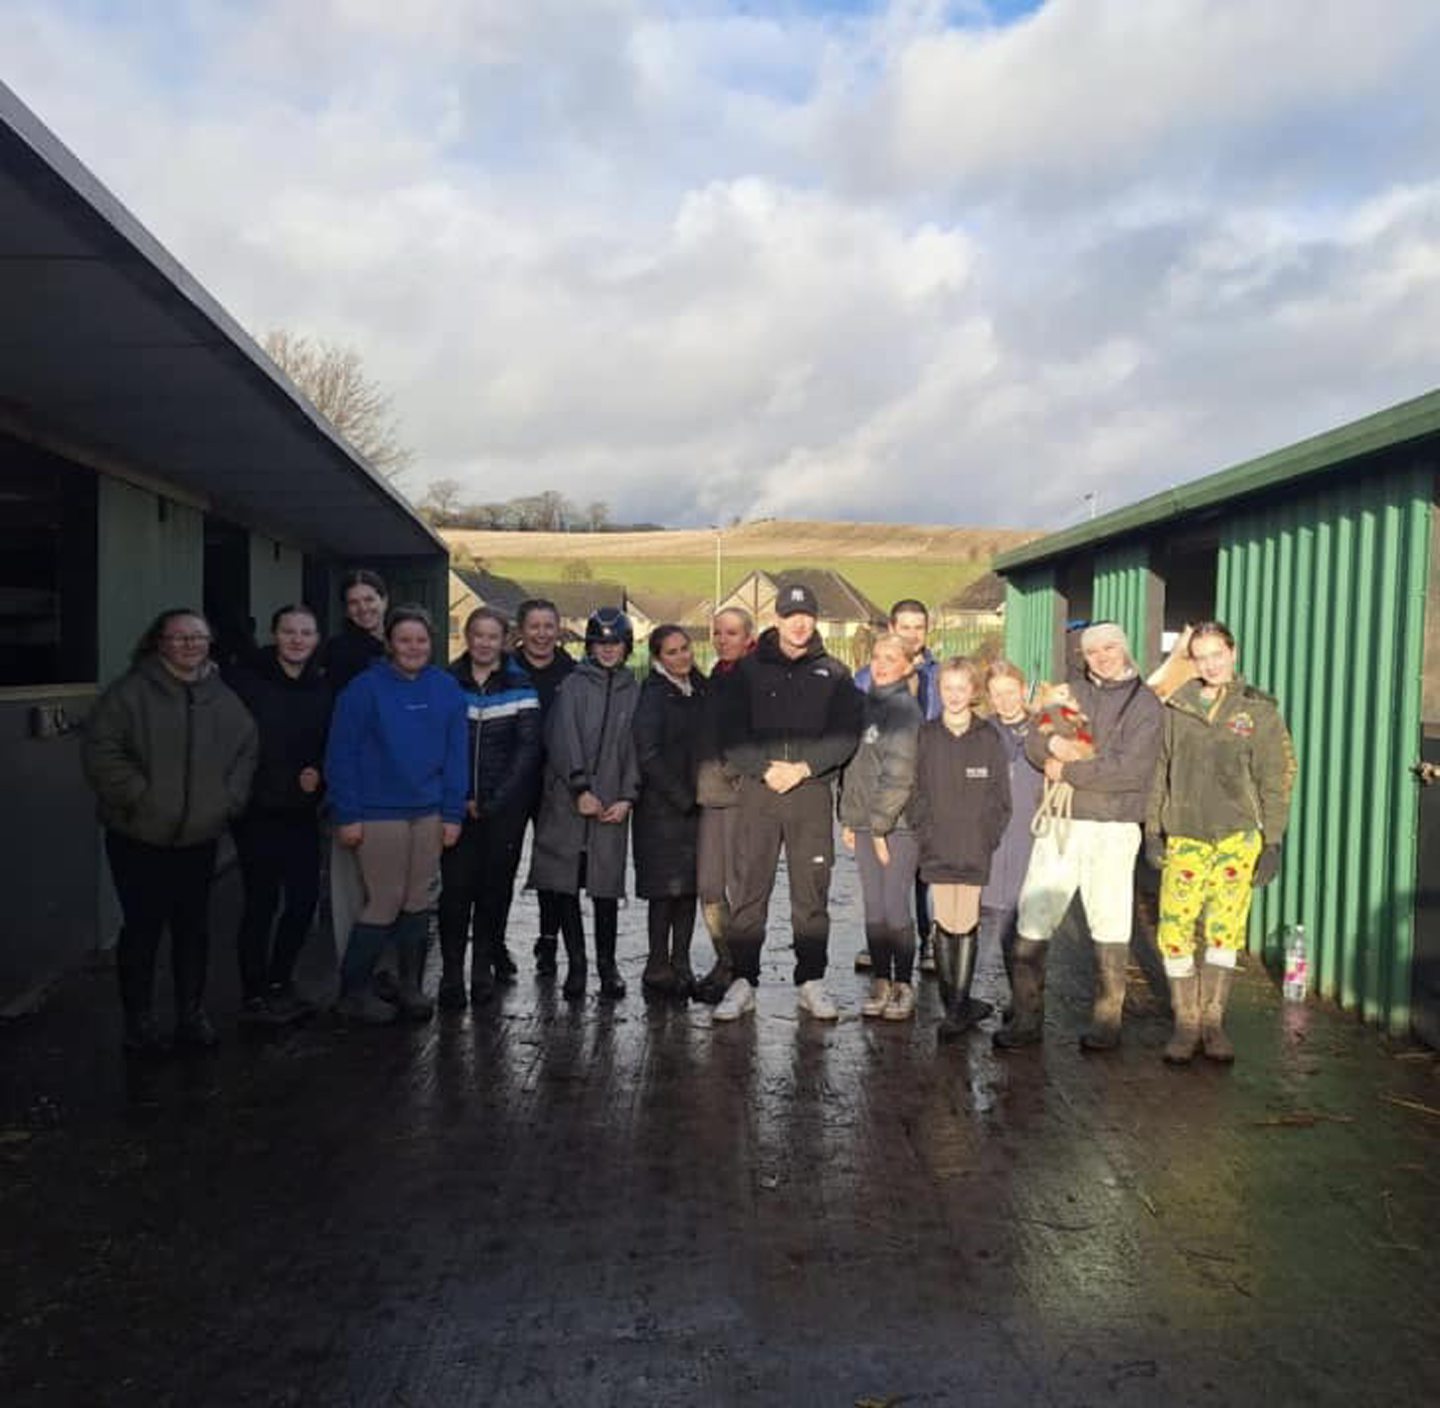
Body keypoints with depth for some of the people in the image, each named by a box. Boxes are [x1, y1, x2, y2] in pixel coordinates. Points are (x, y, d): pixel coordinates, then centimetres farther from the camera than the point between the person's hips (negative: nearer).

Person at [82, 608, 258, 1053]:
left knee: (194, 927, 11)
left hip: (200, 837, 4)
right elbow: (101, 751, -12)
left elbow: (248, 750, 13)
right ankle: (139, 1017, 18)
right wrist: (139, 796, -16)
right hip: (139, 837, -4)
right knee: (143, 927, 4)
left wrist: (230, 799, 2)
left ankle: (192, 1012, 25)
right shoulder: (131, 692, -7)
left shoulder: (223, 697, 7)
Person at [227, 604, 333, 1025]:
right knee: (262, 901, 0)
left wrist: (318, 773, -4)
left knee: (304, 897, 8)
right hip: (257, 812, -5)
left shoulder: (323, 689, 8)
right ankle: (254, 995, 14)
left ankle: (278, 983, 28)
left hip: (302, 812, 5)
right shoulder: (246, 681, -7)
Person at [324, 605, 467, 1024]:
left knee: (419, 904, 11)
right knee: (384, 904, -2)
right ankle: (353, 992, 13)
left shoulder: (445, 688, 4)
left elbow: (455, 754, 5)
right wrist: (347, 816, -10)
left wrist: (453, 813, 1)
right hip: (378, 814, -4)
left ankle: (410, 987, 25)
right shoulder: (365, 688, -8)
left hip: (429, 813, 4)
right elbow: (341, 755, -7)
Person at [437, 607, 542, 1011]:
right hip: (457, 806, 0)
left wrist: (496, 802, -7)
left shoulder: (520, 687, 2)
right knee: (455, 886, -5)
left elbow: (528, 748, -2)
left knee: (495, 886, 5)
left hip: (505, 806, 0)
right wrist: (458, 798, -4)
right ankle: (451, 974, 3)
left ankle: (485, 968, 19)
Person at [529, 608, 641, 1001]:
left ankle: (607, 964, 15)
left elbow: (634, 747, 9)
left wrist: (627, 797, -2)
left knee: (606, 886, 1)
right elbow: (563, 739, -5)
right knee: (565, 884, 1)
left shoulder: (633, 692, 11)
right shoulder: (573, 685, 4)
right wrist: (580, 788, -13)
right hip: (566, 802, -1)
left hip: (612, 806, 1)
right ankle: (575, 964, 12)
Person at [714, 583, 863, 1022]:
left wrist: (804, 767, -12)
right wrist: (765, 768, -12)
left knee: (812, 893, 5)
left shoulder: (833, 673, 9)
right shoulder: (749, 670, 9)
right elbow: (731, 733, 2)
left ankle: (811, 982, 15)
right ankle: (743, 982, 7)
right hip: (758, 789, 0)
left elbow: (845, 735, 0)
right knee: (749, 890, 0)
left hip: (813, 791, 0)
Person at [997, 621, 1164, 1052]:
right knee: (1031, 920, 0)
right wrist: (1053, 743, -15)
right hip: (1058, 823, 4)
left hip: (1112, 828, -3)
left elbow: (1129, 770, -13)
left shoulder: (1144, 703, 0)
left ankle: (1106, 1023, 15)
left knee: (1110, 925, 3)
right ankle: (1026, 1019, 8)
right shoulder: (1070, 692, 13)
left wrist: (1066, 770, -9)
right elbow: (1033, 744, 8)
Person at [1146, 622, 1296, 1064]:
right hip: (1184, 836, 1)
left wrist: (1272, 841, -2)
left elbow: (1277, 779, 3)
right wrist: (1152, 830, 6)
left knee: (1225, 929, 1)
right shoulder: (1175, 708, 7)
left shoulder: (1260, 710, 3)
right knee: (1175, 930, -4)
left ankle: (1213, 1021, 15)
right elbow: (1157, 771, 11)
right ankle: (1186, 1023, 9)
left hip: (1238, 836, -1)